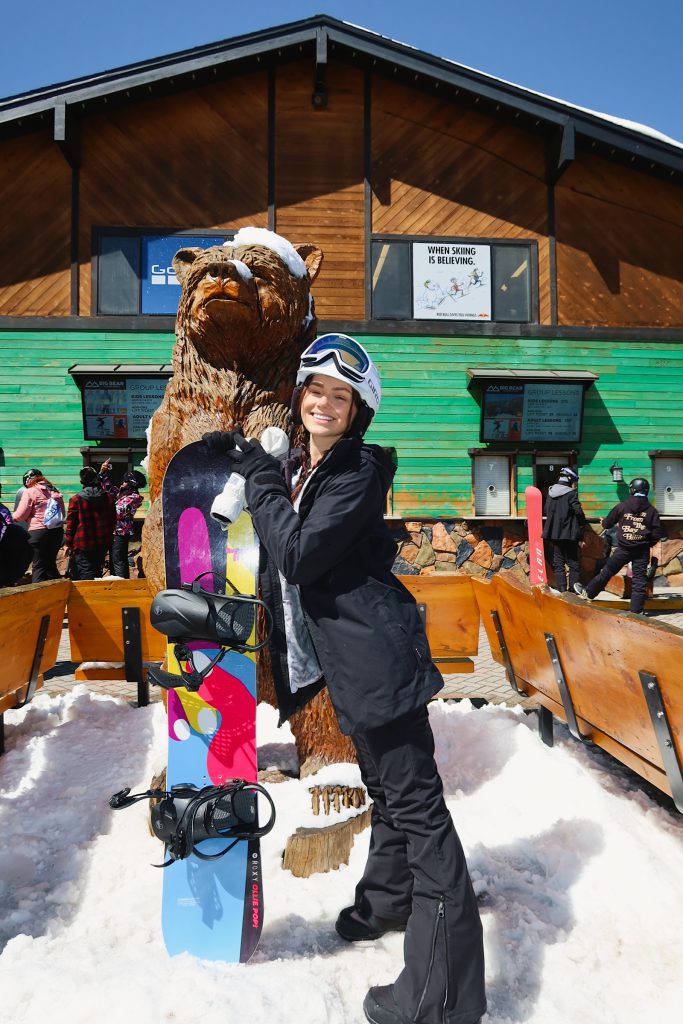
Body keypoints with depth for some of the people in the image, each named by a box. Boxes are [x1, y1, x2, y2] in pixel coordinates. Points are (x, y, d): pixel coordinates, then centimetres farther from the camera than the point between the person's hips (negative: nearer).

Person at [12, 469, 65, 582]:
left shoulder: (30, 492, -5)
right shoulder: (55, 491, 14)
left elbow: (20, 516, -6)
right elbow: (62, 513, 15)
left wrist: (9, 516, 12)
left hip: (38, 532, -6)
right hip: (57, 531, 6)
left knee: (38, 566, -1)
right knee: (50, 564, 16)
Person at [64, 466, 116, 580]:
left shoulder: (76, 499, -8)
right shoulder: (108, 498, 3)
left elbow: (71, 524, -5)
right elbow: (113, 520, 10)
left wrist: (68, 544, 3)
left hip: (83, 545, -4)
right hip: (103, 544, 4)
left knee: (86, 574, -3)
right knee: (97, 571, 17)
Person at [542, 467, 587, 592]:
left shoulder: (550, 492, 6)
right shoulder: (571, 493, -12)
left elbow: (545, 511, 11)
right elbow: (578, 511, -17)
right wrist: (582, 523, -1)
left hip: (554, 533, 5)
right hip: (569, 533, -5)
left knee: (558, 562, 9)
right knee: (573, 562, 6)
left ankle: (561, 589, 6)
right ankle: (573, 588, 3)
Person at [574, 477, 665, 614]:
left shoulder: (622, 506, -3)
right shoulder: (651, 510, 0)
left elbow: (607, 524, 6)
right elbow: (659, 533, -2)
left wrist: (604, 521, 29)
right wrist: (648, 542, 15)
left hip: (623, 548, -1)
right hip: (642, 550, 1)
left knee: (607, 571, 10)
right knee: (639, 578, 5)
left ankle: (588, 592, 21)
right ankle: (637, 609, 4)